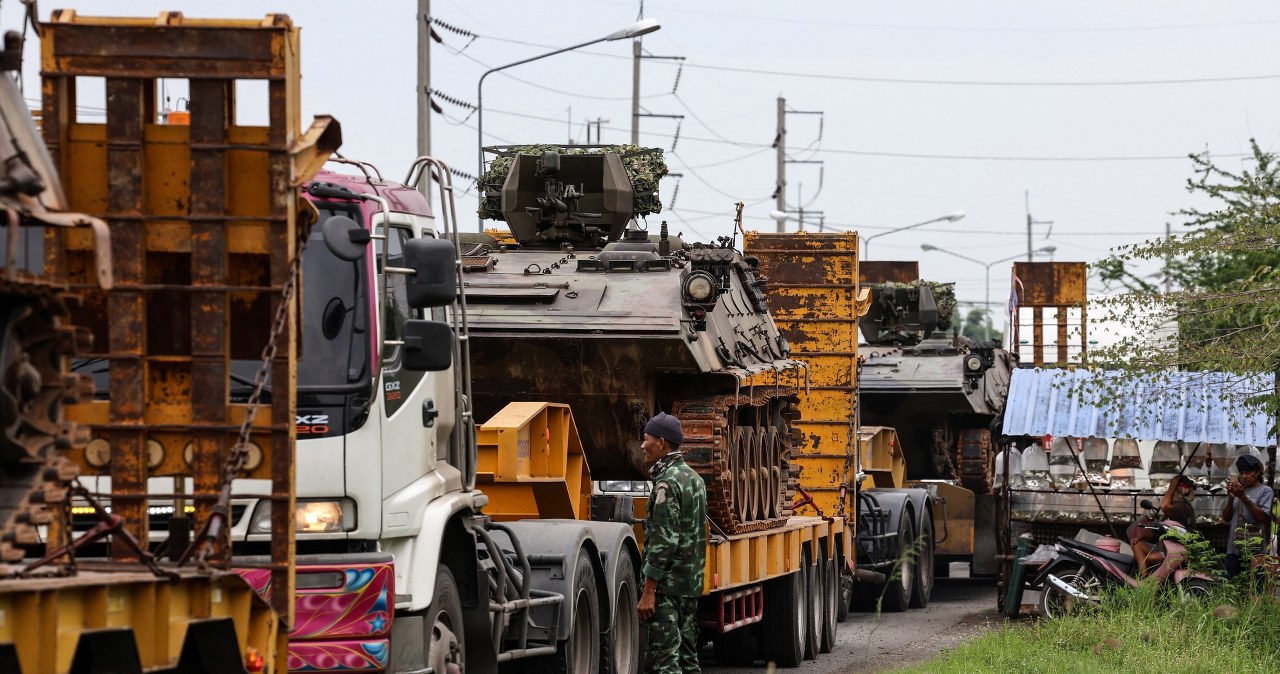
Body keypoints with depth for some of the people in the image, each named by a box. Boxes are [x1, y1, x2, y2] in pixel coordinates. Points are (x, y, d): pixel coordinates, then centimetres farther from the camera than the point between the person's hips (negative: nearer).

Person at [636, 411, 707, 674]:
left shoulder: (667, 483, -15)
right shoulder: (693, 477, 15)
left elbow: (663, 541, -20)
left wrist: (648, 591, -20)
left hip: (667, 584, -10)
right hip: (692, 583, 10)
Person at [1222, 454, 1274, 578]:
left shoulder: (1265, 491, 1)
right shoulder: (1238, 490, 17)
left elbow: (1263, 517, -11)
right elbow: (1226, 517, 14)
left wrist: (1243, 497, -15)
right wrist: (1231, 498, -3)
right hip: (1234, 550, 5)